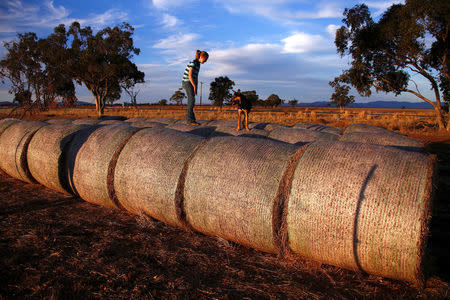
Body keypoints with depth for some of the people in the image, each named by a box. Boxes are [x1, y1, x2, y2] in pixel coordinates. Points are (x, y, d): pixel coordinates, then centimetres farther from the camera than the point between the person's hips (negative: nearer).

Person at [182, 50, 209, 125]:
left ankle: (190, 119, 7)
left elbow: (196, 76, 16)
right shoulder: (193, 63, -15)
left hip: (191, 83, 9)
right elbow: (190, 75, -21)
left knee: (191, 101, 6)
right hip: (187, 82, -9)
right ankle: (190, 120, -13)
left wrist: (196, 87, 10)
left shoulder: (198, 64, 14)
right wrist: (194, 86, -20)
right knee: (192, 100, -13)